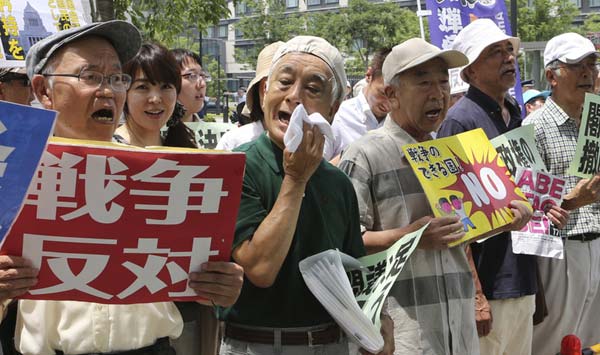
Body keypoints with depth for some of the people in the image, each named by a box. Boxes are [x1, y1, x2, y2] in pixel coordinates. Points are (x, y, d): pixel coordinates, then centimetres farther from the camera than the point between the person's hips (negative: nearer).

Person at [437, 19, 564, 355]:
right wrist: (475, 295, -18)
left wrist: (534, 208, 4)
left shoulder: (517, 115, 12)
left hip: (524, 279, 8)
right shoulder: (460, 121, -13)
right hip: (487, 284, -8)